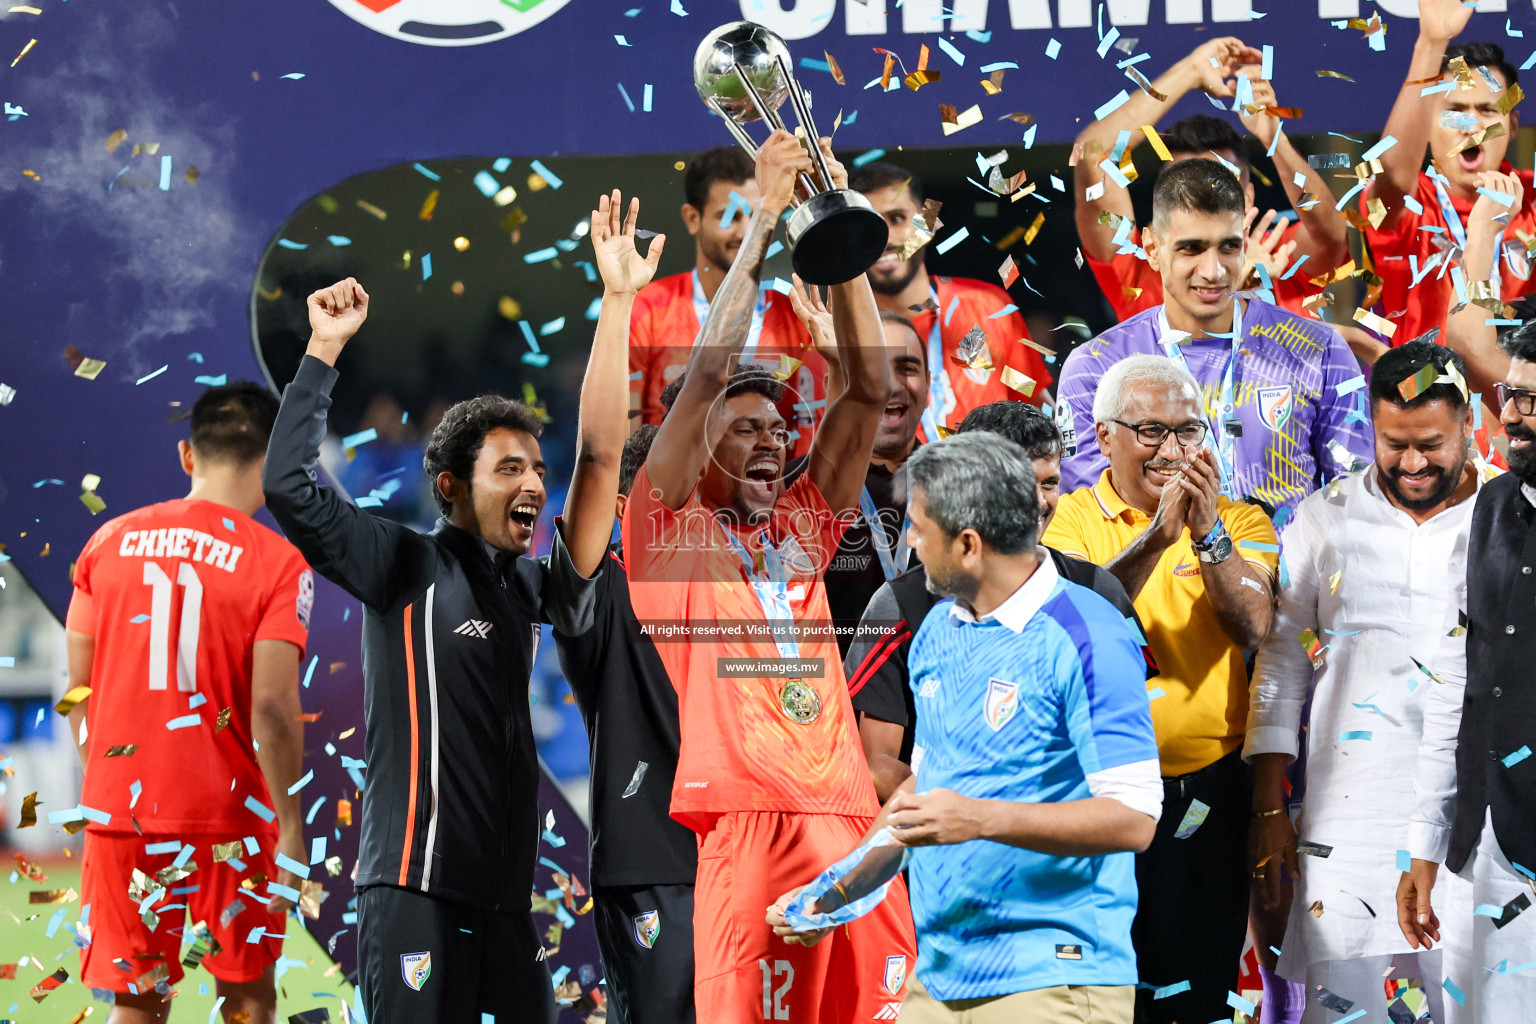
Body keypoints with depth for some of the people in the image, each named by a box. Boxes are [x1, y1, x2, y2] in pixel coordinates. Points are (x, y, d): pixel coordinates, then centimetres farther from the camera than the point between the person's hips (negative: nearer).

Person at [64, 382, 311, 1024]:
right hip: (230, 815, -3)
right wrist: (289, 825, -7)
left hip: (118, 807, 3)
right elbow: (272, 707, -15)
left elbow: (78, 690, 8)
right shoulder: (278, 564, -7)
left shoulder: (109, 542, 4)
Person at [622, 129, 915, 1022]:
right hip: (748, 825, -5)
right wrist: (764, 223, 0)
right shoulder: (667, 526, 9)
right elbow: (708, 376, -1)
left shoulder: (803, 527, 22)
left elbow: (869, 391, 16)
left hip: (852, 820, 5)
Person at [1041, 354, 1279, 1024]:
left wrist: (1208, 534, -22)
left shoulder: (1239, 521, 6)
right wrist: (1157, 536, -26)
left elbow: (1252, 629, -10)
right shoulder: (1069, 519, 1)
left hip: (1208, 795, 2)